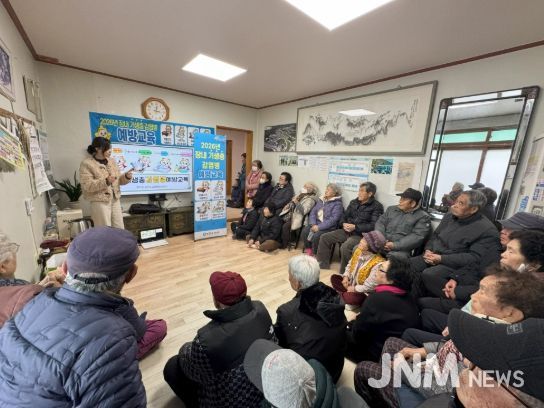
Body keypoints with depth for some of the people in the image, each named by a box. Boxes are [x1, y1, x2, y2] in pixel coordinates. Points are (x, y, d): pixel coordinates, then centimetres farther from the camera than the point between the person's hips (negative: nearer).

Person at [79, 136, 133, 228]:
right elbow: (87, 186, -16)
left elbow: (118, 180, 13)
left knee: (120, 229, 11)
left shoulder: (111, 161, 11)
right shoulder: (86, 164, -7)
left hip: (115, 200, 6)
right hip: (100, 202, -6)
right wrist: (106, 181, -28)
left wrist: (126, 177, -8)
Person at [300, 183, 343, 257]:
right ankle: (308, 250, 2)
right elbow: (313, 212, 9)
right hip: (316, 224, 6)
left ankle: (315, 254, -5)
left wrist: (319, 227, -22)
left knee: (316, 236, -30)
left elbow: (333, 219, -17)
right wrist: (313, 224, -9)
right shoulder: (321, 200, 14)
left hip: (328, 228, -6)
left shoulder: (337, 204, -7)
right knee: (304, 231, -19)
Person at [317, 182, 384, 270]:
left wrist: (355, 227, -21)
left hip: (361, 234, -7)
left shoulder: (376, 206, -6)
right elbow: (344, 216, 17)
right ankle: (323, 266, 6)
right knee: (325, 237, -5)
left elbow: (373, 225, -16)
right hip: (347, 231, 7)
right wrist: (344, 224, -6)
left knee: (345, 246, -34)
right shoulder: (354, 202, 14)